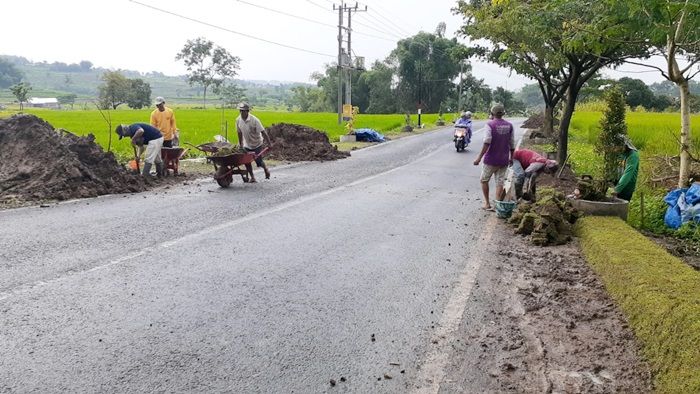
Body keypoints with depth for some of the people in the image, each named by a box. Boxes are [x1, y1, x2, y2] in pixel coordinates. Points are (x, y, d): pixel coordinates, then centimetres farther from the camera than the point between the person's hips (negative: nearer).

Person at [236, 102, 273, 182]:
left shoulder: (254, 120, -23)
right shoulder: (238, 120, -7)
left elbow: (263, 132, -21)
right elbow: (239, 133, 7)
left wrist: (269, 143, -21)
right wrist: (240, 144, 13)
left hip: (257, 144, -4)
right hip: (247, 145, 4)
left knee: (259, 161, -3)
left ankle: (266, 169, 30)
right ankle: (252, 177, 10)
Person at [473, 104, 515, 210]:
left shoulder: (489, 125, -12)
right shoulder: (509, 125, 3)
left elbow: (487, 143, -20)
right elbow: (512, 144, 7)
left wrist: (479, 157, -18)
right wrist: (511, 158, 19)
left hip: (491, 159, -4)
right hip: (504, 160, 4)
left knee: (484, 180, 14)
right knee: (500, 183, 7)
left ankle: (487, 203, 16)